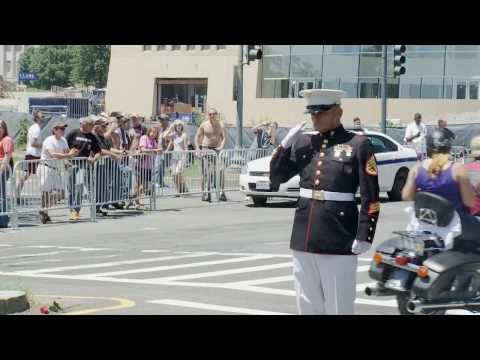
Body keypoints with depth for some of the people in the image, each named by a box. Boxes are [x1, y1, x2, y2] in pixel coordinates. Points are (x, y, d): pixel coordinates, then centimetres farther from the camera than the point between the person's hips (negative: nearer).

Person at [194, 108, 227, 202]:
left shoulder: (220, 125, 5)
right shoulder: (204, 125, 3)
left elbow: (224, 137, 1)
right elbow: (197, 136, 6)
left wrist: (221, 147, -15)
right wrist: (197, 148, -6)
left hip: (217, 149, 1)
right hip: (205, 149, -1)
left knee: (220, 171, -5)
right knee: (205, 172, -5)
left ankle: (222, 192, -1)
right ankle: (204, 193, -2)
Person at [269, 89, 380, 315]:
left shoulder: (358, 144, -4)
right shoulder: (303, 142, 11)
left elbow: (370, 197, -6)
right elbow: (276, 177, 14)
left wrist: (365, 236, -12)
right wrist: (285, 145, 1)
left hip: (339, 242, -5)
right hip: (303, 238, 5)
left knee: (339, 307, 0)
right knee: (308, 306, 11)